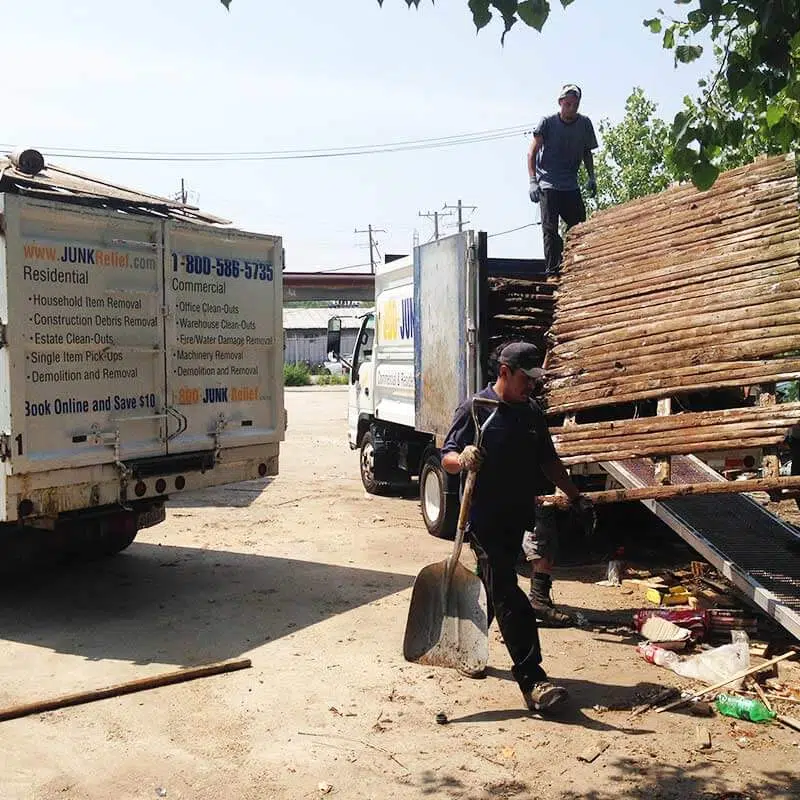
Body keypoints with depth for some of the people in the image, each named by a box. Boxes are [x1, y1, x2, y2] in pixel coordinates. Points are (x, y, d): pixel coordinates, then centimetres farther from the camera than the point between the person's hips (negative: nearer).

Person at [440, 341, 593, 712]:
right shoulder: (474, 410, -9)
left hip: (517, 518, 7)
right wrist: (463, 459, -33)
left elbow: (549, 461, 22)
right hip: (484, 519, -7)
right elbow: (446, 457, -11)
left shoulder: (532, 414, 11)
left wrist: (576, 497, 21)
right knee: (509, 599, -10)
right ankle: (532, 681, -12)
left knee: (492, 591, 18)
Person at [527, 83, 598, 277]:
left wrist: (592, 177, 6)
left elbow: (587, 152, 18)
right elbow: (532, 152, -5)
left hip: (571, 186, 4)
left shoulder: (585, 124, 5)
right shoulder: (547, 122, -5)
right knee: (550, 229, -9)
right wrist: (533, 181, -16)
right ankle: (552, 270, -7)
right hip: (548, 185, -4)